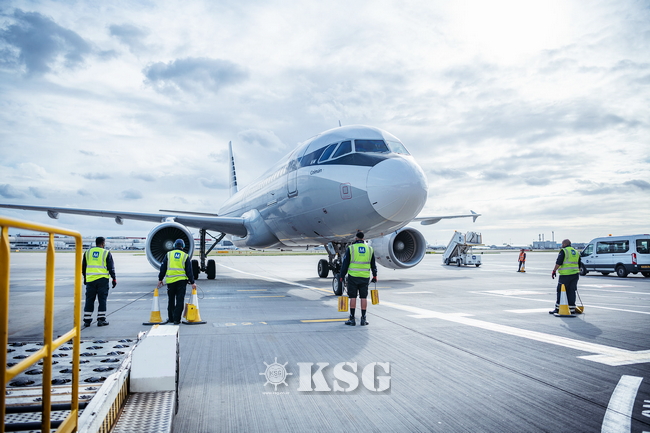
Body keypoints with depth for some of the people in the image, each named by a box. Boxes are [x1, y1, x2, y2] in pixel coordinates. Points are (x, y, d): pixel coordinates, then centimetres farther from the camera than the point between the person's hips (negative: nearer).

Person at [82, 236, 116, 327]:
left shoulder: (88, 252, 9)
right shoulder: (106, 253, -1)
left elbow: (83, 267, 16)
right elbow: (111, 267, -2)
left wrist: (85, 277, 26)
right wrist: (114, 279, 5)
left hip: (90, 279, 3)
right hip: (102, 280, -3)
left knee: (89, 300, 9)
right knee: (102, 299, 3)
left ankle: (87, 320, 10)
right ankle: (101, 320, 2)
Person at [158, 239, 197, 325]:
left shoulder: (168, 254, 7)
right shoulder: (185, 256, 3)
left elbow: (163, 268, 6)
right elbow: (189, 271, 1)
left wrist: (160, 279, 13)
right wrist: (192, 282, 5)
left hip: (170, 281, 2)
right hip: (182, 281, -2)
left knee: (171, 300, 15)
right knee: (180, 301, 2)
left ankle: (170, 318, 24)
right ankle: (176, 320, 0)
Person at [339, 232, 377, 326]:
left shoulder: (351, 248, -3)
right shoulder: (370, 249, 6)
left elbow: (345, 263, -3)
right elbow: (373, 264, 13)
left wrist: (342, 276, 3)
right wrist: (374, 276, 23)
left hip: (353, 276, -2)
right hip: (365, 277, 2)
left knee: (353, 297, 2)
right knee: (364, 297, 6)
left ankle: (352, 319, 4)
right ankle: (363, 319, 9)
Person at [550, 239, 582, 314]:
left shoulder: (563, 251, -5)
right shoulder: (576, 252, 17)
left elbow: (558, 263, -14)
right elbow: (579, 265, 21)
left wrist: (554, 271, -9)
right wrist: (578, 273, 28)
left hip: (565, 275, -7)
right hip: (575, 274, 7)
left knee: (560, 291, -1)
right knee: (572, 291, 10)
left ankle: (557, 308, 0)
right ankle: (572, 309, 10)